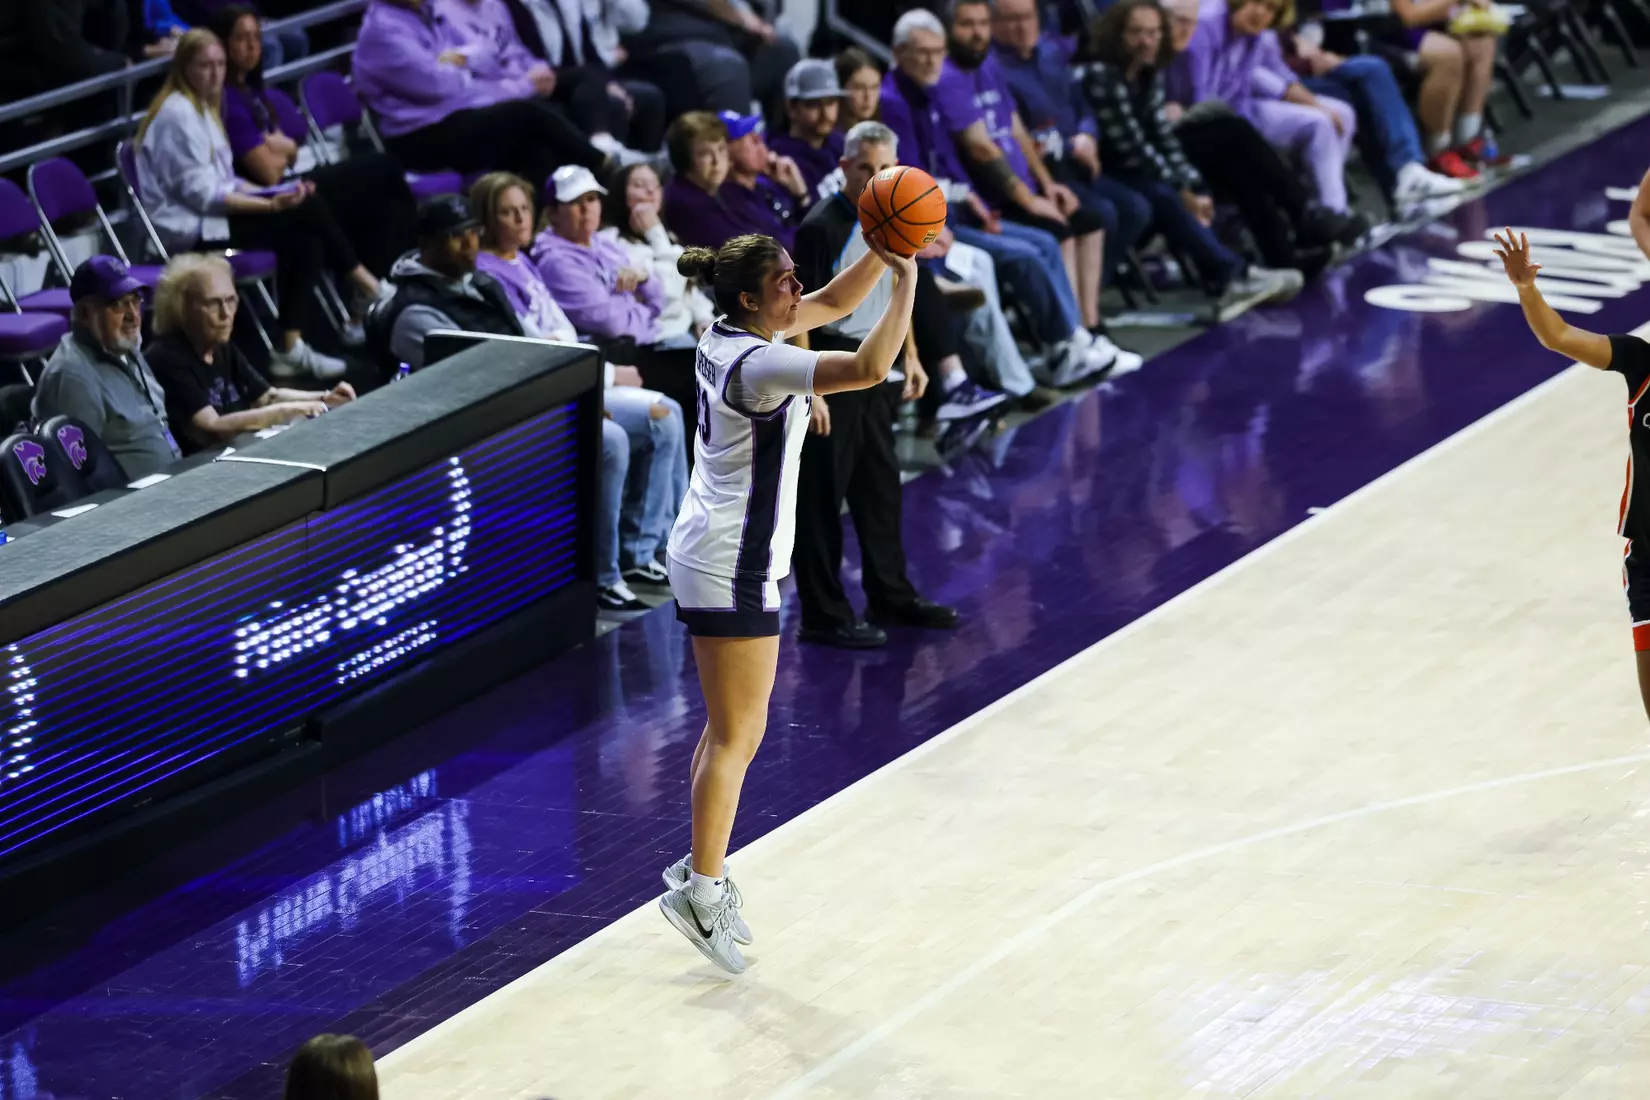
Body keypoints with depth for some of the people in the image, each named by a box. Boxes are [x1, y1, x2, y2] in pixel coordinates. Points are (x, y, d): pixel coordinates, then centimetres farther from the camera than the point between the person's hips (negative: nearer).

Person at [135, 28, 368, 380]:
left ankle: (291, 348, -14)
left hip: (211, 215, 10)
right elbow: (201, 195, -20)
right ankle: (364, 284, 1)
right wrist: (271, 205, -23)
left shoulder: (201, 107, 16)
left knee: (306, 241, -10)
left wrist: (274, 194, 1)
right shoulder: (177, 114, -15)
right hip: (190, 230, -10)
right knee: (310, 210, -16)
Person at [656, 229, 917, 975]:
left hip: (706, 556, 10)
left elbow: (832, 304, 15)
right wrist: (906, 281, -26)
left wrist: (882, 253, -1)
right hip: (733, 572, -10)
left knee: (730, 729, 17)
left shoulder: (729, 338, 4)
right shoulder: (758, 365, -23)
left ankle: (702, 872, 24)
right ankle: (701, 888, 2)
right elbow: (869, 367, -34)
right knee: (736, 734, -2)